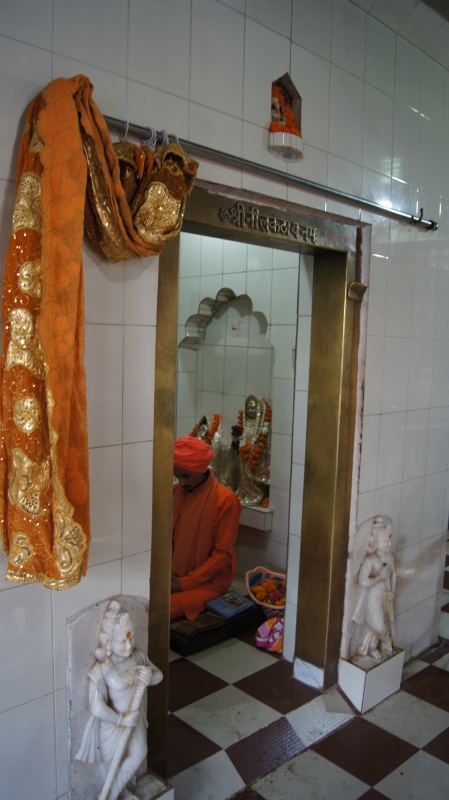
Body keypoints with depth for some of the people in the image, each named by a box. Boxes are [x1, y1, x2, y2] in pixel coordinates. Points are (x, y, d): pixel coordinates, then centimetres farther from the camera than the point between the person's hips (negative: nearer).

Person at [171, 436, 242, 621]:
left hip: (209, 581, -6)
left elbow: (223, 554, -15)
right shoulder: (176, 492, 3)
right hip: (174, 577, 6)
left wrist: (186, 582, -17)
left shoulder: (225, 500, -16)